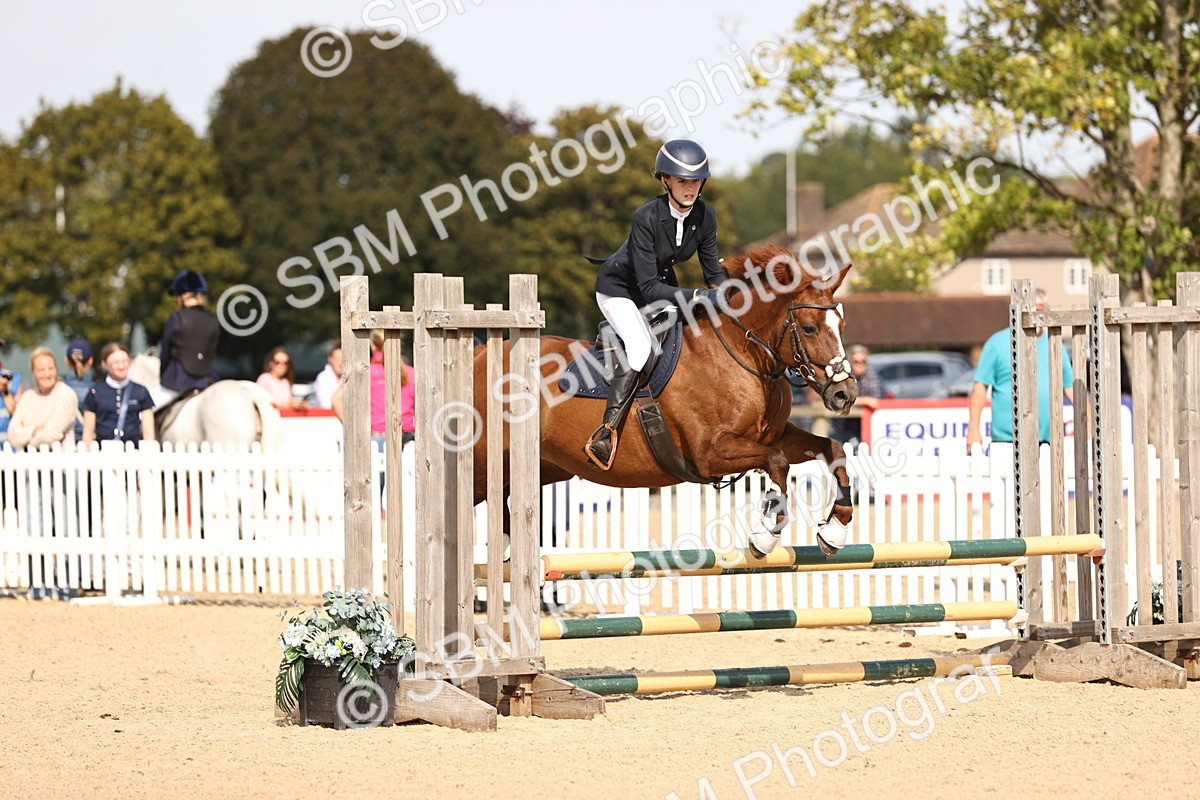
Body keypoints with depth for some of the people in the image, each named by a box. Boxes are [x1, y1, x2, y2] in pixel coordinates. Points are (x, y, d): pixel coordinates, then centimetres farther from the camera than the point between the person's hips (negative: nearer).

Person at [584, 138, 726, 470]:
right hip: (620, 288, -7)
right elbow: (649, 287, -32)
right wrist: (696, 297, -41)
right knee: (641, 345, -30)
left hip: (662, 284, 7)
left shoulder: (705, 216, -14)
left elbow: (714, 272, -3)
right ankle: (607, 433, -32)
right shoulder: (646, 218, -32)